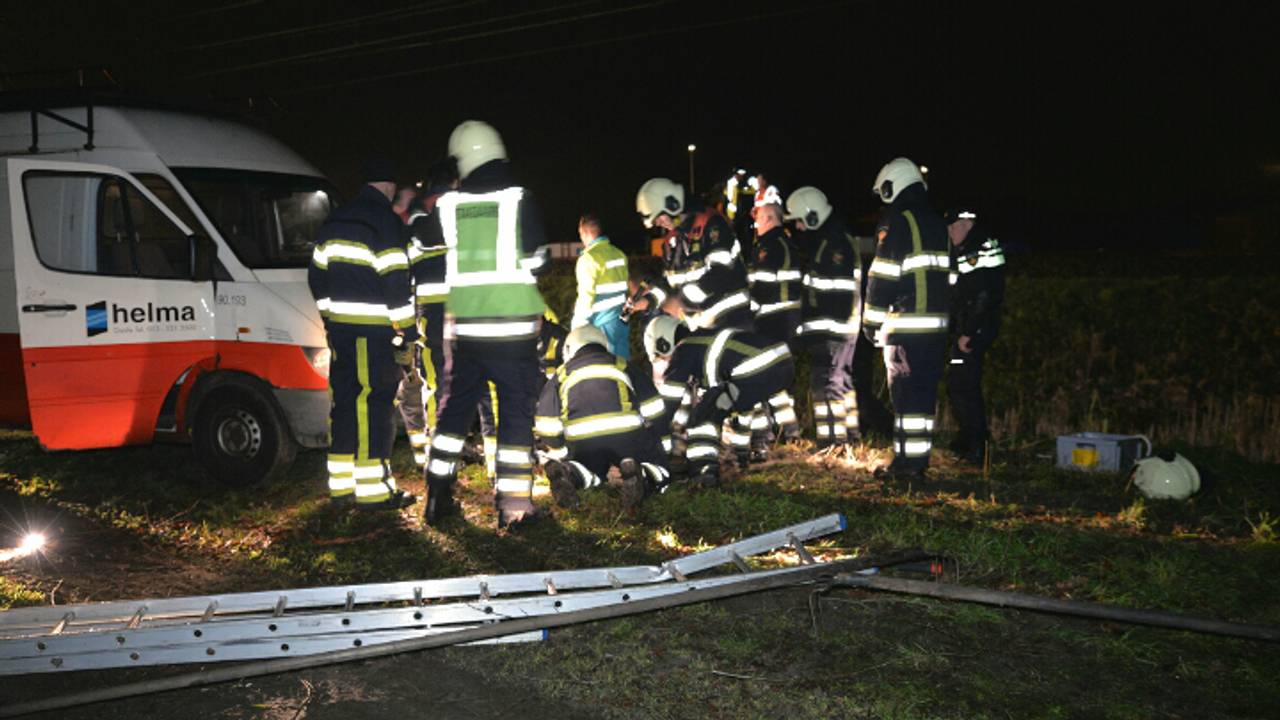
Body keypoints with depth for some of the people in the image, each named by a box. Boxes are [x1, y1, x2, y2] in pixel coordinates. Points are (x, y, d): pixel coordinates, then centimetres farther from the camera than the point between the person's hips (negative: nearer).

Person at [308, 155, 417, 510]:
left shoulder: (334, 221, 16)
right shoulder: (385, 221, -10)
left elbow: (317, 275, 20)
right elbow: (395, 282, -15)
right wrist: (408, 334, -11)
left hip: (340, 329, 8)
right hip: (372, 332, -8)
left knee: (345, 401, 13)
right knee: (374, 405, -5)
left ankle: (342, 482, 21)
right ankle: (373, 490, -3)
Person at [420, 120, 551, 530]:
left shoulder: (446, 207, 1)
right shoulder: (519, 201, -6)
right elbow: (536, 264, -3)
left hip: (466, 328, 3)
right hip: (515, 328, -3)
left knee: (455, 408, 16)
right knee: (516, 411, 3)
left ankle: (437, 496, 20)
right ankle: (513, 503, 3)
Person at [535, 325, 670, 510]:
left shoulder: (562, 374, 24)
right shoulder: (621, 365, 24)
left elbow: (546, 424, 14)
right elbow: (652, 409, 15)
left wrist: (559, 451, 29)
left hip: (581, 440, 1)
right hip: (626, 431, -1)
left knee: (591, 469, 30)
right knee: (658, 469, 18)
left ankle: (568, 474, -5)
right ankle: (638, 475, -18)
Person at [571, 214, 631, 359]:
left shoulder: (589, 258, -14)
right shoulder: (619, 253, 8)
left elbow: (586, 295, -17)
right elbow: (625, 287, 12)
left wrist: (578, 323, -11)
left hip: (602, 320, -7)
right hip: (622, 318, 7)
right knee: (622, 359, 13)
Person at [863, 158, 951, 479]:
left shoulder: (897, 223, -8)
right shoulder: (938, 224, 16)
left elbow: (882, 278, -12)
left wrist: (871, 320, -4)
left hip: (905, 326, -7)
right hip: (937, 323, 7)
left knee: (905, 393, -3)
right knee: (925, 390, 11)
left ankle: (907, 460, -2)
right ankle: (920, 457, 17)